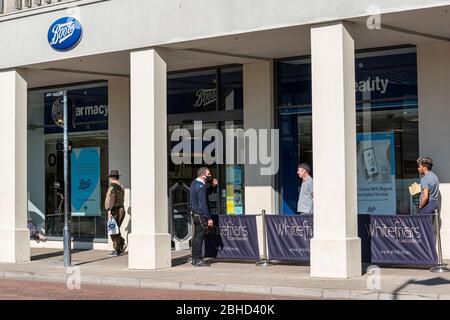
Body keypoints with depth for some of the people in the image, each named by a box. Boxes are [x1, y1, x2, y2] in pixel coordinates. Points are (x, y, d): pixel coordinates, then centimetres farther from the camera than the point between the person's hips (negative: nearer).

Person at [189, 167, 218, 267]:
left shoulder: (194, 183, 12)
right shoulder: (200, 186, -19)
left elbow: (205, 194, 23)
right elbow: (203, 204, -21)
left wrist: (212, 186, 9)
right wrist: (209, 218, -19)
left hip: (195, 213, 10)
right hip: (200, 215, -10)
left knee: (197, 236, 14)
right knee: (199, 236, -7)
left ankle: (195, 258, 20)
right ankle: (198, 260, -5)